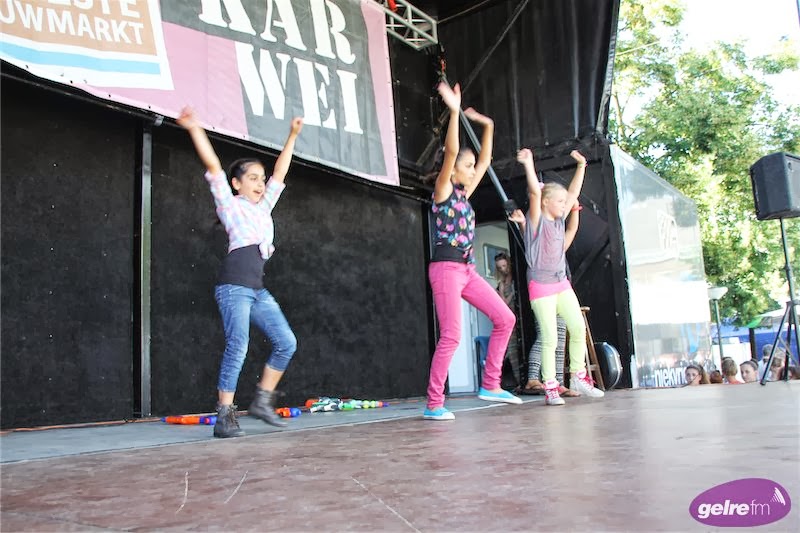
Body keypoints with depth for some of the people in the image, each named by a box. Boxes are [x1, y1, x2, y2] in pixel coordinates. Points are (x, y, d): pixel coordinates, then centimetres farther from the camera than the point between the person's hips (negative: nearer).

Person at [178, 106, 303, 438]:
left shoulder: (264, 208, 23)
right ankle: (224, 417, -8)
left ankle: (262, 401, 11)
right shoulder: (230, 204, 6)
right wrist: (195, 129, -7)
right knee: (238, 348, -15)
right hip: (234, 286, -7)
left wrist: (292, 136, 31)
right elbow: (213, 166, -2)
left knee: (286, 342, 1)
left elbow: (279, 173, 27)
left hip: (258, 289, 7)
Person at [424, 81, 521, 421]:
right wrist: (455, 111, -20)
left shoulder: (464, 194, 17)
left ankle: (490, 386, 12)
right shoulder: (443, 190, -3)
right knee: (451, 336, -12)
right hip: (446, 268, -9)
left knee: (505, 319, 6)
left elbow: (485, 161, 24)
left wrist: (487, 126, 22)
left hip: (467, 270, 9)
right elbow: (451, 152, -17)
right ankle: (433, 405, -4)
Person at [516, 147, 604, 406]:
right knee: (549, 338, -5)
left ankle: (578, 376, 18)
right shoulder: (537, 220, -6)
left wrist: (581, 165, 16)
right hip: (541, 286, -7)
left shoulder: (559, 220, 11)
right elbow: (535, 192, -20)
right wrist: (528, 164, -28)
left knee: (578, 328, 1)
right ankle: (550, 388, 3)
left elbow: (573, 192, 16)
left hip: (562, 283, 7)